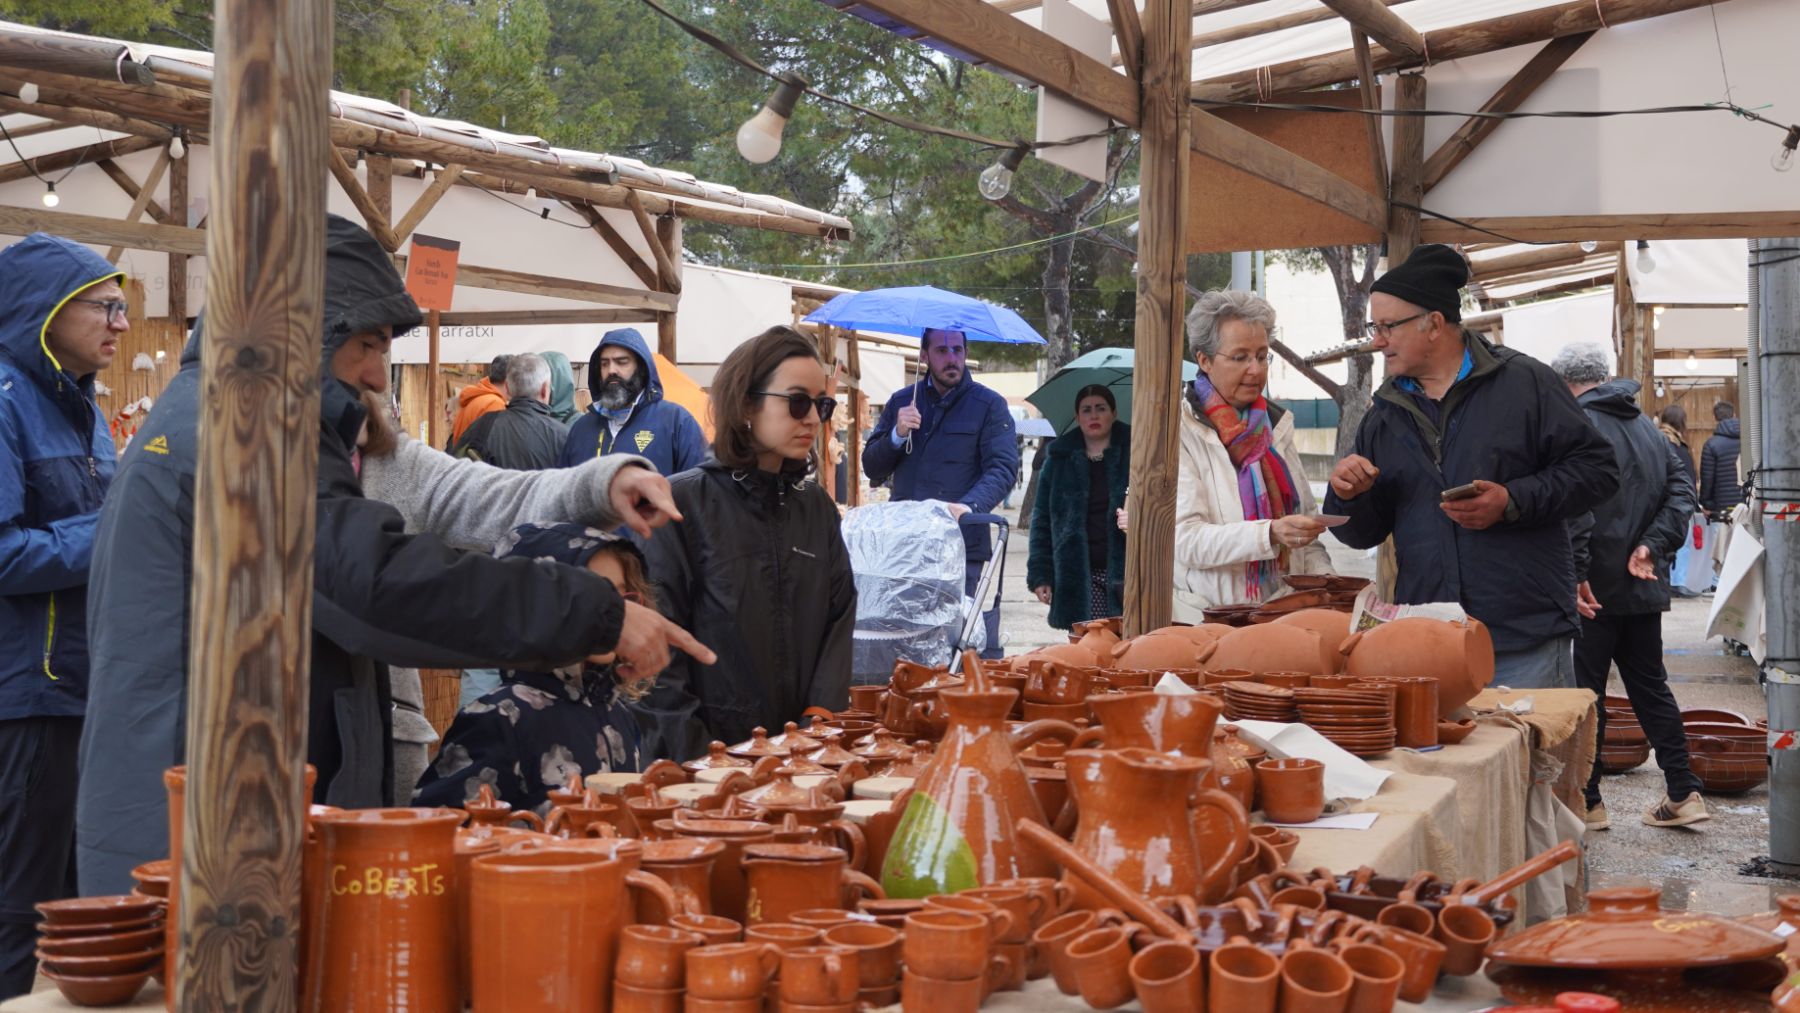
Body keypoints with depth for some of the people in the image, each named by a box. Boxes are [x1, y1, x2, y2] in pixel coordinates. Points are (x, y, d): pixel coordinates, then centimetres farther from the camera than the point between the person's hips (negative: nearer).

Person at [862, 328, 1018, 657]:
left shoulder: (989, 405, 3)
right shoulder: (902, 402, 15)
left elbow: (1003, 468, -9)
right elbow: (871, 468, 14)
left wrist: (969, 506, -27)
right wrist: (898, 435, -6)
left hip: (964, 546, -4)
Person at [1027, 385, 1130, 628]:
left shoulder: (1133, 454, 5)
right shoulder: (1060, 461, 11)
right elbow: (1042, 520, 11)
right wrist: (1039, 574, 5)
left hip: (1124, 571, -2)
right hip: (1079, 576, 2)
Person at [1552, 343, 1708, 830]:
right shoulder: (1648, 426, 13)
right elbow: (1682, 487, 8)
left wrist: (1576, 574, -22)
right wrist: (1652, 545, -2)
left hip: (1596, 589, -7)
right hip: (1645, 587, 7)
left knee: (1584, 693, 1)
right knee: (1650, 687, 15)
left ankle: (1587, 802, 6)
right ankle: (1683, 794, 16)